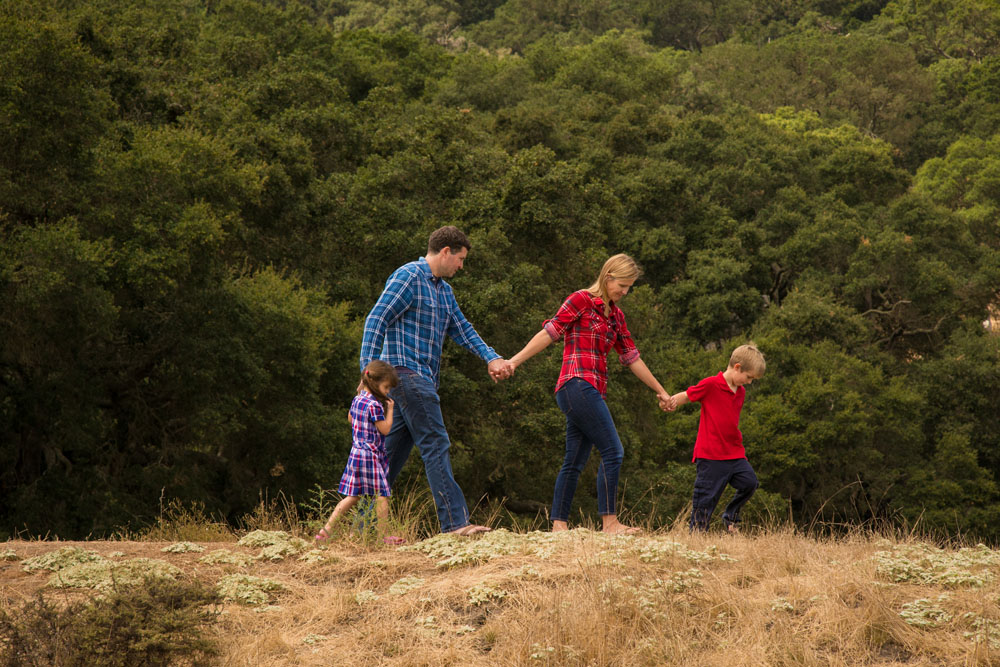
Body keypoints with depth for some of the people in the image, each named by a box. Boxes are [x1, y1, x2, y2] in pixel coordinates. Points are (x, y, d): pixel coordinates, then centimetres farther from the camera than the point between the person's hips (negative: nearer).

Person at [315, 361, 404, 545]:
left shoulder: (357, 400, 10)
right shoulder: (375, 405, -16)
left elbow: (350, 417, 29)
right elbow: (385, 429, -12)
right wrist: (389, 410, -1)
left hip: (356, 453, 9)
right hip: (371, 455, -9)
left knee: (352, 496, 11)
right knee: (381, 495, -2)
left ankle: (326, 530, 8)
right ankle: (383, 535, 1)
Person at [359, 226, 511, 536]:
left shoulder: (444, 290, 21)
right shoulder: (408, 277, -8)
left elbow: (463, 330, 21)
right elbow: (376, 321, -13)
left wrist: (492, 358, 6)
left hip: (423, 379, 10)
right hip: (406, 370, -10)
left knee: (393, 451, 9)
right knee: (435, 445, -13)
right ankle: (454, 522, -16)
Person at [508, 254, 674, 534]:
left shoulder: (615, 315, 21)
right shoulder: (581, 300, -2)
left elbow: (631, 358, 26)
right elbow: (549, 333, -7)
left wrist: (660, 391, 31)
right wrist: (514, 361, -14)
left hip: (592, 391, 8)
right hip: (578, 383, -8)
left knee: (575, 461, 6)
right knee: (613, 451, -12)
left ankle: (558, 524, 7)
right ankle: (610, 522, -10)